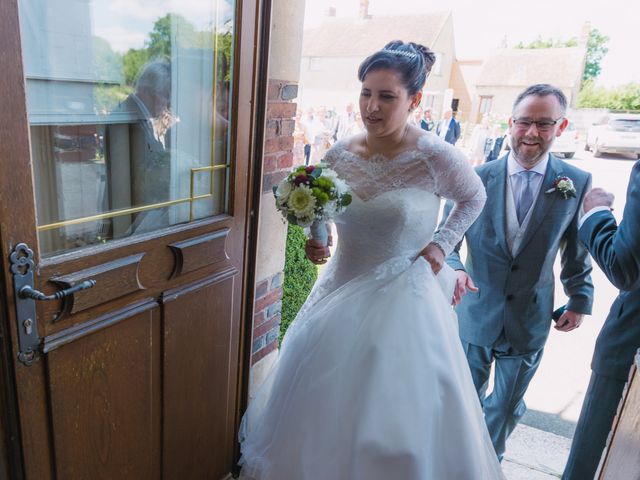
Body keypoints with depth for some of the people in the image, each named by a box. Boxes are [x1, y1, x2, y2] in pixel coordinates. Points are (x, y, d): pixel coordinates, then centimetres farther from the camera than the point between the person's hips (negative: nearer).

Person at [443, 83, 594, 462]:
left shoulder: (578, 183, -7)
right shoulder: (476, 179, -9)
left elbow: (577, 251, 2)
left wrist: (580, 299, 6)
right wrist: (454, 269, -25)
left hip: (529, 320, 0)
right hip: (477, 313, 0)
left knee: (508, 406, 18)